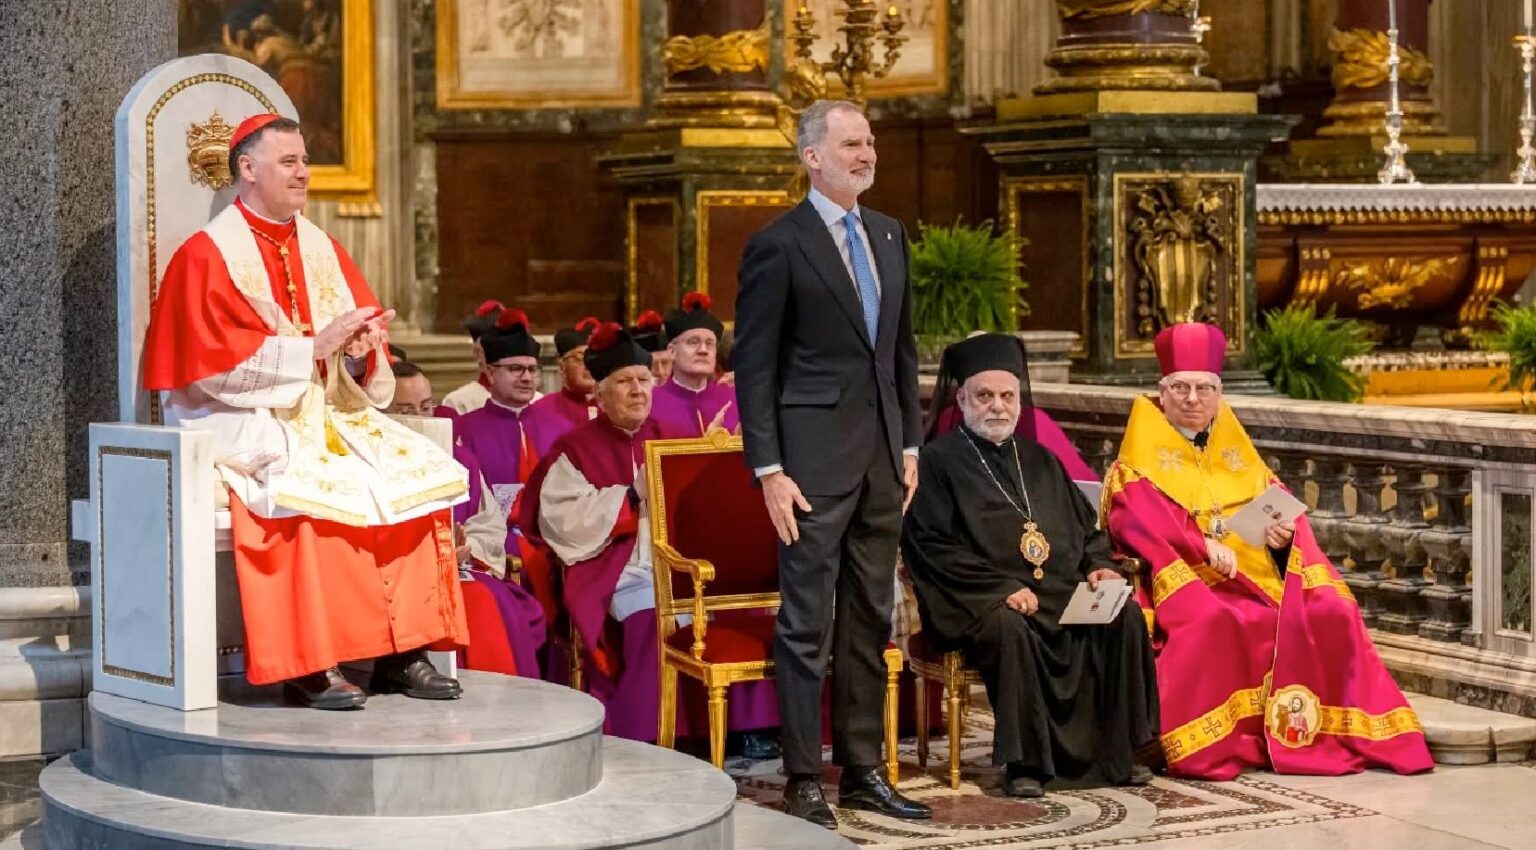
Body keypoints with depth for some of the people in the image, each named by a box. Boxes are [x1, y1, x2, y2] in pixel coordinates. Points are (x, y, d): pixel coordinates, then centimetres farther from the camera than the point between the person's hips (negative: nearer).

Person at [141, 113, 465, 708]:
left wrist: (364, 347, -11)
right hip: (246, 425, -6)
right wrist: (315, 346, -17)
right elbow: (217, 361, -14)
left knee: (421, 474, -16)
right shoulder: (207, 255, -3)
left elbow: (363, 331, 14)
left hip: (330, 416, 6)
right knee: (312, 490, -35)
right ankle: (310, 664, -28)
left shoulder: (323, 251, 16)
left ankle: (401, 651, -15)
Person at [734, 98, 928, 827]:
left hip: (881, 458, 7)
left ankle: (863, 772, 20)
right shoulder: (778, 244, -8)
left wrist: (910, 444, 13)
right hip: (814, 459, -7)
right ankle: (803, 782, 5)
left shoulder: (889, 236, 13)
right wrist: (769, 471, -13)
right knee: (807, 625, -2)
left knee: (870, 623, 12)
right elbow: (754, 366, -9)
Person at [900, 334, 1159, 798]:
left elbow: (1086, 526, 27)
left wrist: (1098, 565, 3)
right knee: (1010, 629, -37)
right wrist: (1002, 588, -17)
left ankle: (1114, 753, -12)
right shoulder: (939, 461, 4)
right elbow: (933, 546, -7)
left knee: (1125, 616, -19)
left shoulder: (1040, 460, 23)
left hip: (1061, 589, 6)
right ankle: (1024, 761, -27)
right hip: (983, 601, -6)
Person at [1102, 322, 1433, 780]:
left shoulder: (1236, 451, 22)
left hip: (1260, 574, 4)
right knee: (1208, 620, -38)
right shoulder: (1141, 458, 7)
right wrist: (1201, 545, -26)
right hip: (1186, 579, -4)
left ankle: (1336, 731, -13)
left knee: (1332, 611, -20)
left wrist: (1284, 533, -11)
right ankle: (1205, 745, -35)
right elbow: (1137, 518, -11)